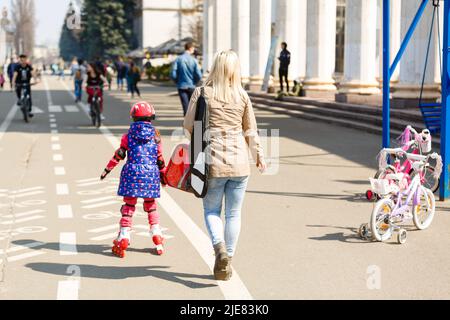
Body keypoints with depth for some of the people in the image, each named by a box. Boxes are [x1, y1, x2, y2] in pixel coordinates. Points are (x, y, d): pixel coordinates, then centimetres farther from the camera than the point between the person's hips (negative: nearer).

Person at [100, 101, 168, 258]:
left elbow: (120, 154, 2)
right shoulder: (155, 135, 4)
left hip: (132, 171, -1)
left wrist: (108, 169, 11)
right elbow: (160, 158, 8)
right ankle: (157, 238, 15)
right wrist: (163, 174, 20)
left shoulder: (130, 133, 2)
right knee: (151, 205, 16)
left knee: (129, 205, 3)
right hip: (151, 172, 1)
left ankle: (123, 239, 0)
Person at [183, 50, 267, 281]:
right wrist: (259, 155, 22)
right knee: (234, 213, 12)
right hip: (239, 162, 1)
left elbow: (188, 126, 0)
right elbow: (251, 130, 8)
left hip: (213, 161, -1)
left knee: (211, 210, 12)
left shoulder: (202, 93, -5)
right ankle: (228, 260, 15)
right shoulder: (242, 96, 0)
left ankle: (219, 247, -13)